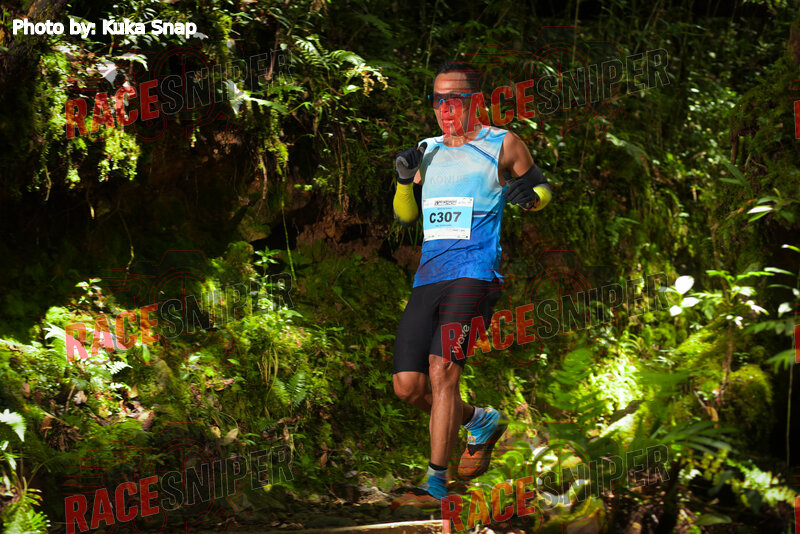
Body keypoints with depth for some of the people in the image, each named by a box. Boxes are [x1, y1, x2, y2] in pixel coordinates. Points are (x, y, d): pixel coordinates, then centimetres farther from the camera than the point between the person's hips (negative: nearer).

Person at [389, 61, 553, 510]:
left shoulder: (503, 145, 5)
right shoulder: (428, 150, 19)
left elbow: (543, 187, 16)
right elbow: (405, 216, 21)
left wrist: (530, 195, -7)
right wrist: (405, 179, 2)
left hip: (474, 273, -6)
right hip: (428, 278, 6)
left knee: (442, 371, -19)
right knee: (407, 386, 0)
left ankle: (437, 483, -16)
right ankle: (482, 422, 25)